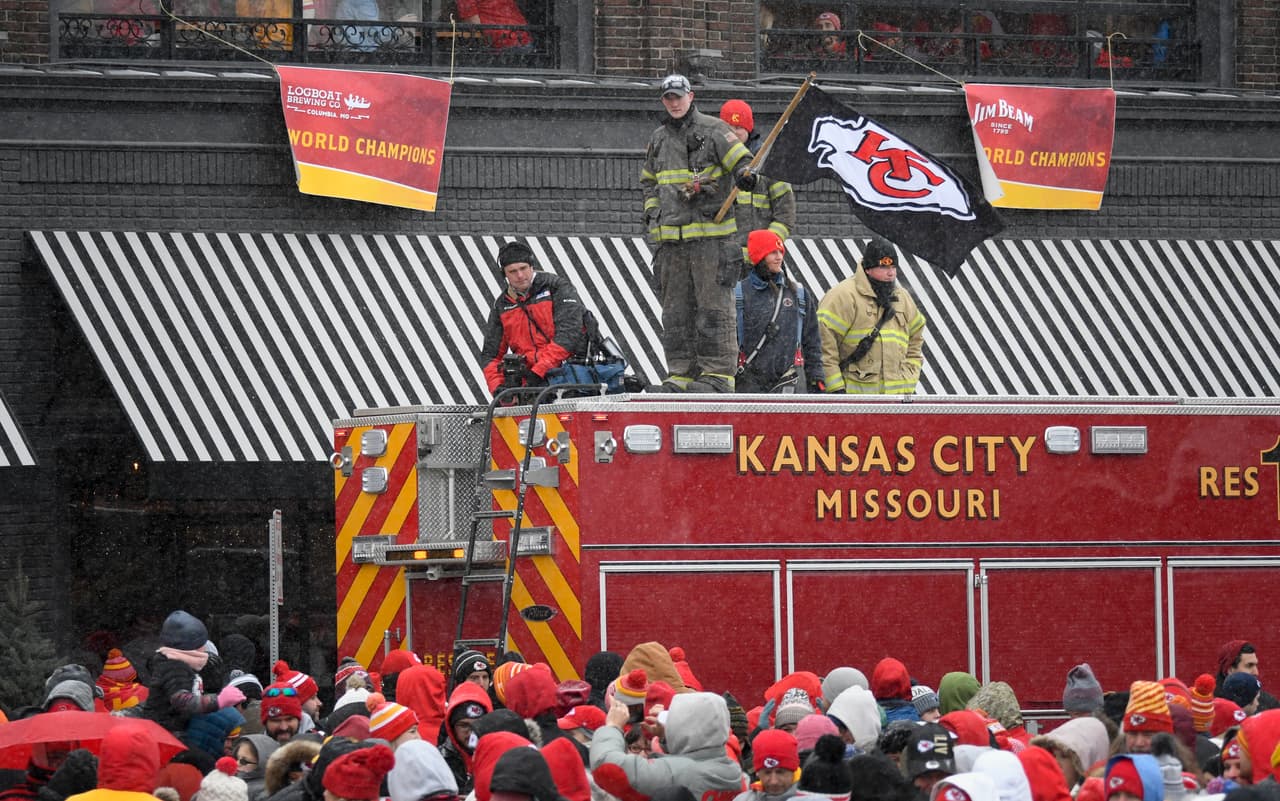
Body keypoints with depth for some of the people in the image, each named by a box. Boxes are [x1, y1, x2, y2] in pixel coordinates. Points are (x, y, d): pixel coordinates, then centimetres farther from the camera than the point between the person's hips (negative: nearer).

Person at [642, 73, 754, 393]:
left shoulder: (714, 130, 0)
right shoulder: (659, 139, 19)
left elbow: (741, 160, -5)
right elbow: (648, 180, 31)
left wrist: (745, 176, -27)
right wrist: (652, 211, 17)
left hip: (711, 232, -6)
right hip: (671, 237, 6)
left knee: (714, 305, -9)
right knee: (676, 309, 7)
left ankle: (717, 373, -9)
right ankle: (681, 373, 11)